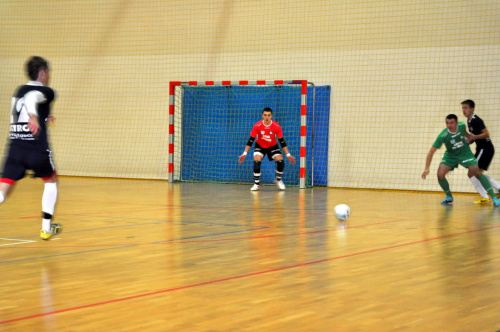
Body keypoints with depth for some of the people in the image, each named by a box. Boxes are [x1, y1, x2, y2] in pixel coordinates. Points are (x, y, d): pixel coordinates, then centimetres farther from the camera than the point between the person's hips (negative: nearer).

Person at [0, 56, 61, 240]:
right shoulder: (45, 92, -2)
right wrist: (33, 116, -43)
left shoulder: (19, 90, 18)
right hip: (37, 148, -5)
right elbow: (31, 98, -25)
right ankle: (46, 228, 23)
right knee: (51, 180, 22)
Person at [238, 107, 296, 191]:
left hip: (273, 146, 1)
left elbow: (282, 141, -12)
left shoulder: (277, 126, -21)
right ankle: (256, 184, -8)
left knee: (281, 162, -17)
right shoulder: (257, 126, -24)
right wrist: (245, 153, -20)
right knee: (256, 162, -25)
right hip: (260, 146, -1)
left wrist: (288, 155, -13)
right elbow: (251, 140, -16)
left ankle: (279, 180, 12)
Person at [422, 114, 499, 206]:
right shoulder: (443, 136, -28)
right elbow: (431, 152, -27)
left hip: (465, 154, 0)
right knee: (440, 174, -18)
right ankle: (449, 196, 8)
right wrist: (427, 169, -32)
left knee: (477, 172, -16)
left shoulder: (462, 125, -20)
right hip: (450, 156, 0)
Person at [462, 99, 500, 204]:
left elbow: (486, 134, -22)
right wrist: (467, 142, 8)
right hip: (481, 149, 10)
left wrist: (473, 137, -25)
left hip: (485, 148, -10)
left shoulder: (476, 120, -17)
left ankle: (485, 197, -6)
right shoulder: (469, 121, 13)